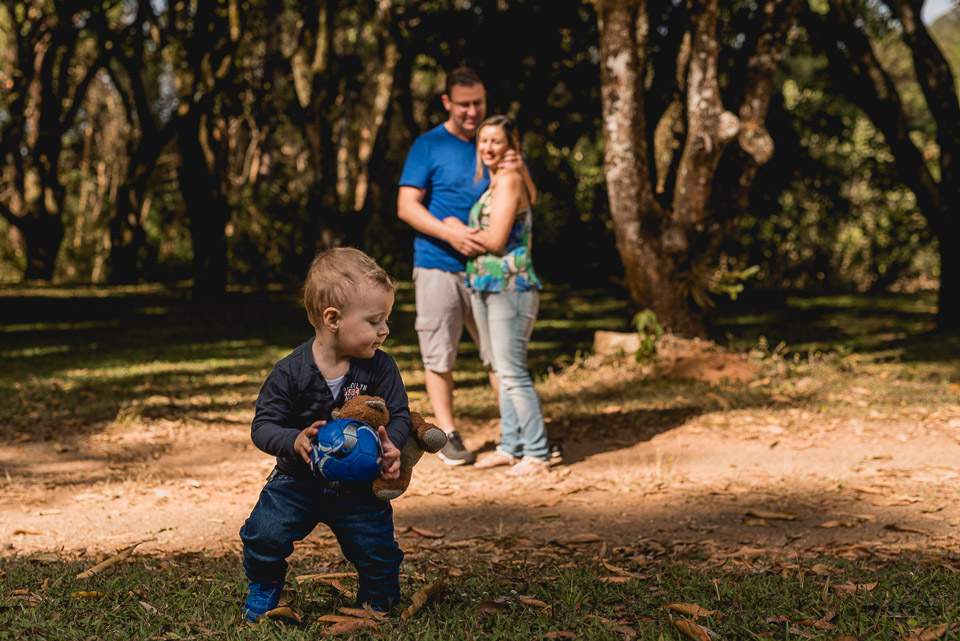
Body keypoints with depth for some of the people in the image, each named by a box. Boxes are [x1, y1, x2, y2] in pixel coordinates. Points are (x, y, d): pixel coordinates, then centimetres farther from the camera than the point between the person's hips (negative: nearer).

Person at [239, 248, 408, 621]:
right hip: (299, 480, -1)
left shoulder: (381, 368, -11)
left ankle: (376, 602, 28)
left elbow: (399, 416, -8)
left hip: (359, 485, 1)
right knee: (264, 533, -16)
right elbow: (263, 426, -15)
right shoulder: (290, 373, -16)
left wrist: (391, 444, -31)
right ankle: (265, 585, 16)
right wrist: (294, 440, -36)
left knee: (379, 553, -4)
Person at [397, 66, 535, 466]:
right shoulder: (428, 146, -1)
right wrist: (451, 235, -20)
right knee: (439, 355, 1)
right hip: (438, 267, -3)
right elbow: (406, 206, -7)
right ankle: (449, 436, 11)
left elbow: (528, 200, 10)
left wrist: (520, 172, -13)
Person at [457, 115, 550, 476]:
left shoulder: (509, 180, -11)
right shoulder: (492, 183, 18)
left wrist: (457, 228, -2)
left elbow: (496, 241, -14)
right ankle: (510, 446, 18)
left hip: (511, 287, -10)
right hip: (484, 286, 10)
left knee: (512, 372, -9)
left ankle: (537, 454, -5)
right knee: (503, 370, 12)